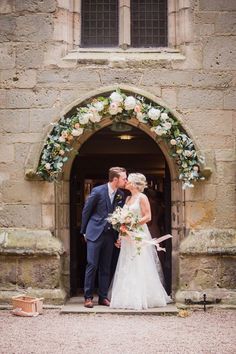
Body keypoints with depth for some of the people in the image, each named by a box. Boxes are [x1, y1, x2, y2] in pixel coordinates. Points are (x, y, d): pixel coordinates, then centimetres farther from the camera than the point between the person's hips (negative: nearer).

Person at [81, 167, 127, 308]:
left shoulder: (121, 195, 3)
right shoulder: (98, 191, -11)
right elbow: (86, 211, -2)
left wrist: (119, 235, 6)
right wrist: (84, 231, 3)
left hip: (110, 235, 5)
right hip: (95, 233, -5)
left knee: (106, 267, 9)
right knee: (92, 265, -3)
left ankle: (103, 297, 16)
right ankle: (88, 297, 6)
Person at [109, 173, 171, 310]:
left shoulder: (142, 197, -6)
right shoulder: (128, 198, 16)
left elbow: (148, 217, -12)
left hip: (139, 235, -8)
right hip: (127, 236, 8)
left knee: (139, 267, -6)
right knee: (127, 268, 6)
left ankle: (141, 299, -1)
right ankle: (129, 298, 11)